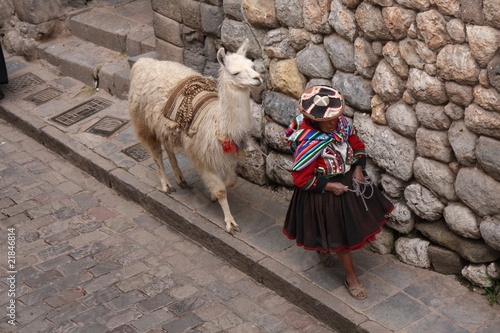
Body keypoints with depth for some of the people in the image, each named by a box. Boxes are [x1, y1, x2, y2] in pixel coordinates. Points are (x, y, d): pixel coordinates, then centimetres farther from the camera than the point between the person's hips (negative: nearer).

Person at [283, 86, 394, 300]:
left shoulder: (341, 125, -11)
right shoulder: (307, 144, -30)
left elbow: (357, 146, 6)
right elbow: (301, 178, -24)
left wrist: (359, 168, -10)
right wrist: (329, 186, -23)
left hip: (349, 182, 7)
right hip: (324, 194, -7)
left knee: (350, 224, 24)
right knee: (340, 234, 6)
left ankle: (323, 248, 55)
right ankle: (351, 277, 26)